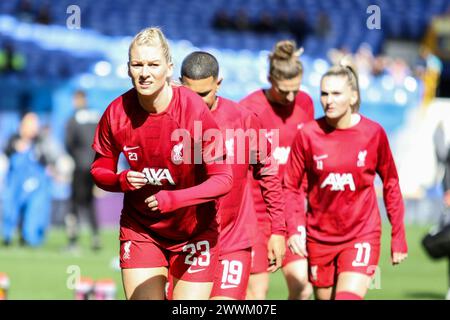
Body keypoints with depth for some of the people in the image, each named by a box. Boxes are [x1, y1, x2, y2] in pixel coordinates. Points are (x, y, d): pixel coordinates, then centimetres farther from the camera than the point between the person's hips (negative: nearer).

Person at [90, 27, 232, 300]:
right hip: (140, 228, 2)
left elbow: (223, 179, -19)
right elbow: (99, 170, 4)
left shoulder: (195, 109, -19)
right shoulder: (117, 113, -10)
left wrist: (174, 199, -33)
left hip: (194, 232, -2)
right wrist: (122, 180, -19)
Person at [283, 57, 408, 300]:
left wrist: (398, 237, 6)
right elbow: (290, 186, 0)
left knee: (349, 296, -18)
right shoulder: (308, 134, -6)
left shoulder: (373, 133, -5)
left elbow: (390, 184, 6)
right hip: (319, 236, 2)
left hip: (362, 234, -2)